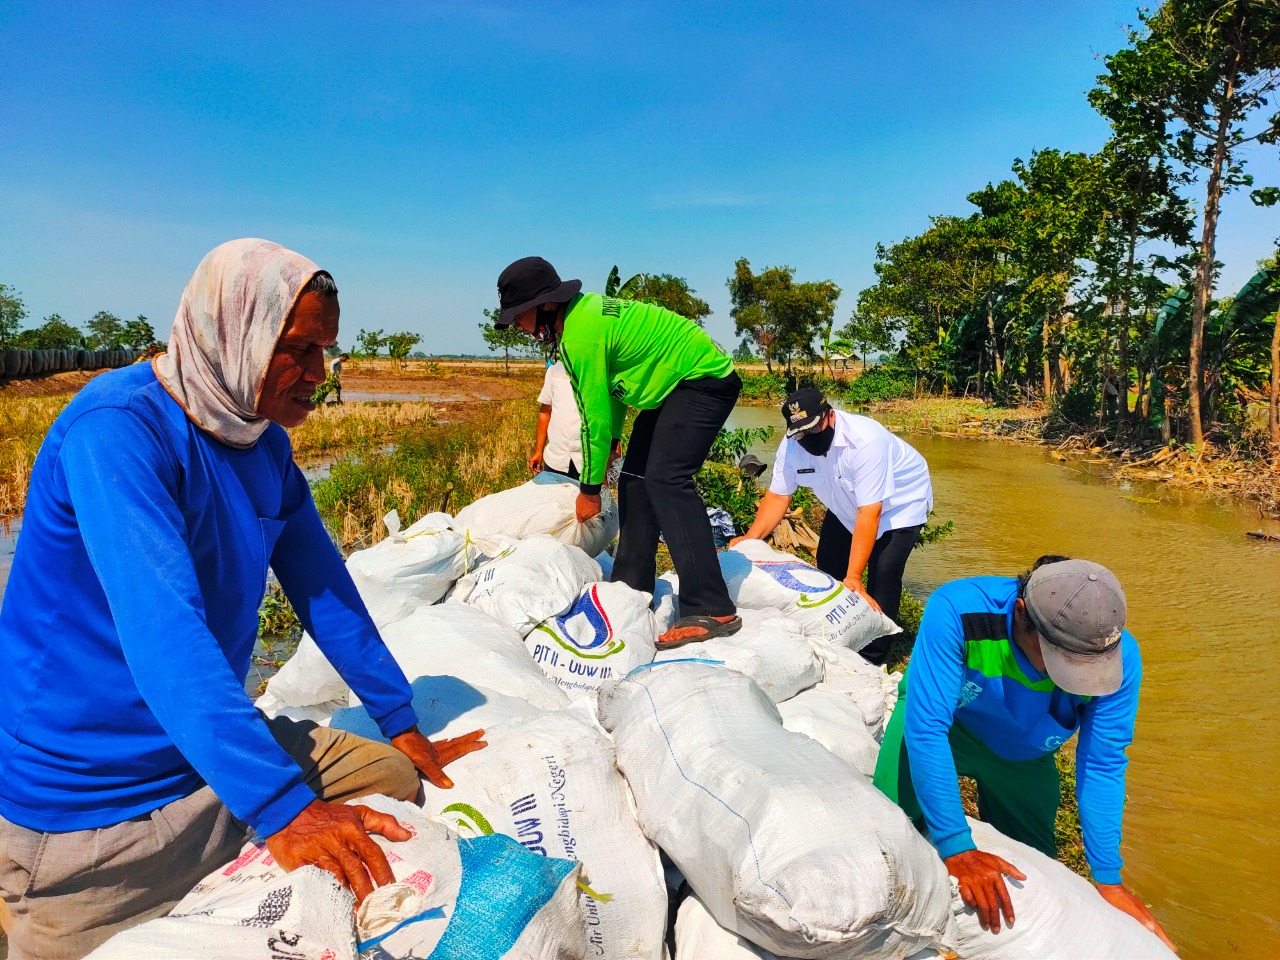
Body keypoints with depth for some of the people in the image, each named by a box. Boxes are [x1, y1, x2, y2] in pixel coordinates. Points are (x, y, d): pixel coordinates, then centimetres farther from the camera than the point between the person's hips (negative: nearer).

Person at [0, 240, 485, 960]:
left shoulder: (266, 440, 2)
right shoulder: (118, 427, -23)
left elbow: (324, 587, 6)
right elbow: (164, 633, -34)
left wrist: (403, 726, 7)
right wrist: (283, 808, -38)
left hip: (221, 747, 8)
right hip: (97, 801, -7)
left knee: (396, 778, 10)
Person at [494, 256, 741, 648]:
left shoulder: (581, 337, -24)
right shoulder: (585, 308, 5)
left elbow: (594, 417, -20)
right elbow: (611, 386, 16)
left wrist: (589, 489, -10)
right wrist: (612, 439, 21)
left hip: (704, 380, -11)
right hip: (675, 385, 11)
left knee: (665, 479, -23)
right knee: (635, 479, 7)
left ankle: (712, 610, -26)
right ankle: (631, 591, 14)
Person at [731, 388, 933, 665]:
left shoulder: (865, 442, -38)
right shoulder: (792, 445, -20)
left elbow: (869, 513, -39)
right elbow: (777, 497, -12)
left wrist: (853, 576, -41)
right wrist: (749, 539, -27)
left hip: (900, 504, -6)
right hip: (848, 506, 6)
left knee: (883, 574, -19)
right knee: (828, 568, 2)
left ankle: (872, 661, -4)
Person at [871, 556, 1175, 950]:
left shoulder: (1120, 658, -30)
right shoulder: (956, 611, -42)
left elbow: (1102, 765, -19)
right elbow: (926, 729, -40)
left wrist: (1108, 879, -19)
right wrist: (957, 849, -41)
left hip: (1023, 756, 3)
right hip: (942, 722, -3)